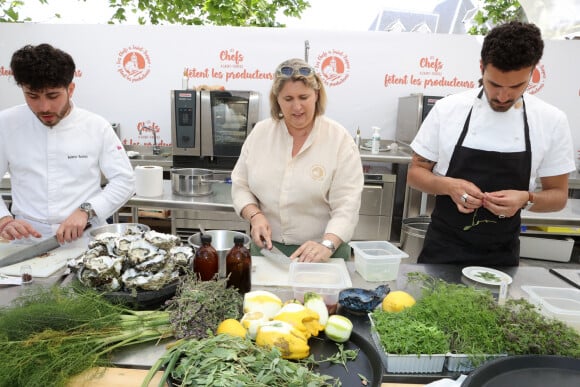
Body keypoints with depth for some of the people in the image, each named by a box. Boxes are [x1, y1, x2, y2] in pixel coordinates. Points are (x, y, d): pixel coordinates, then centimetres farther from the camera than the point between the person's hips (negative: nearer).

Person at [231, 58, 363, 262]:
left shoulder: (340, 139, -10)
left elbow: (346, 205, -15)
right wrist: (255, 216, -13)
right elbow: (241, 185, 4)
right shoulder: (260, 132, 0)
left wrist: (327, 245, -30)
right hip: (267, 247, 3)